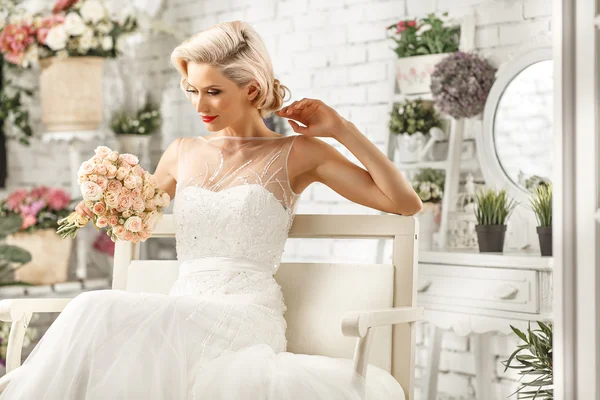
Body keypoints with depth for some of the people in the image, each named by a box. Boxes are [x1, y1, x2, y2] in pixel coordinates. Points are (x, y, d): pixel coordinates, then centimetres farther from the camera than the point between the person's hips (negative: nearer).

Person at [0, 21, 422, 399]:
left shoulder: (298, 153, 6)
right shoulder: (182, 153, 17)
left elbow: (407, 203, 3)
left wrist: (343, 130, -2)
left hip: (249, 314, -4)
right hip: (182, 311, 4)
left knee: (100, 313, -30)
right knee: (94, 309, -32)